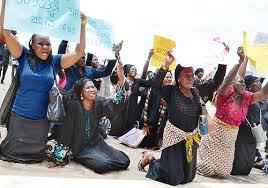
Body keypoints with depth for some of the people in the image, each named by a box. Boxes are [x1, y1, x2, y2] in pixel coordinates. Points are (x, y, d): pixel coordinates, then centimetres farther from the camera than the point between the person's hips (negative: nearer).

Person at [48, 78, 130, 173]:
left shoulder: (99, 103, -7)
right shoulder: (73, 105, -17)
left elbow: (114, 105, -26)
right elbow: (65, 129, -14)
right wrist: (58, 156, -12)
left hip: (96, 143, 4)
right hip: (79, 147, -4)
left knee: (124, 161, -6)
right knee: (103, 165, -26)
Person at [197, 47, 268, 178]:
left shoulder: (246, 98, -1)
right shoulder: (225, 94, -18)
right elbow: (227, 80, -37)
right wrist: (240, 60, -45)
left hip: (231, 136, 6)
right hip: (217, 133, -6)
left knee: (224, 163, 19)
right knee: (209, 160, 7)